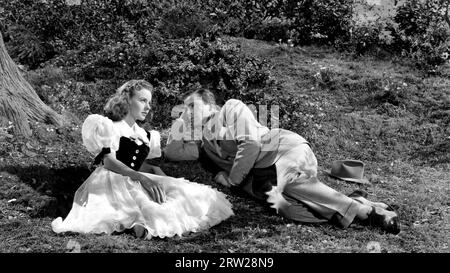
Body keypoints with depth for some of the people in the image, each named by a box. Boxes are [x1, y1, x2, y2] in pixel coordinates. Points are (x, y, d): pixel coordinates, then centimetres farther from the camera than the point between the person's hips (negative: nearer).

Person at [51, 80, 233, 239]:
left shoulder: (144, 136, 22)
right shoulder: (109, 127, 2)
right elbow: (109, 161, -11)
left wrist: (165, 179, -3)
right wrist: (141, 177, -25)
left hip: (136, 183, 8)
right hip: (112, 183, -8)